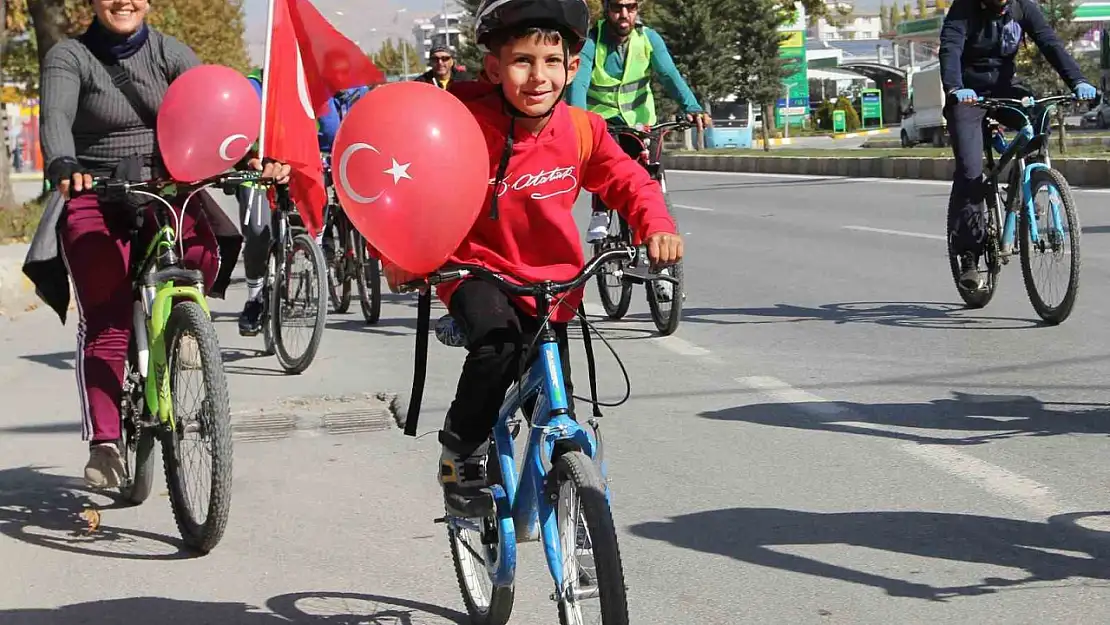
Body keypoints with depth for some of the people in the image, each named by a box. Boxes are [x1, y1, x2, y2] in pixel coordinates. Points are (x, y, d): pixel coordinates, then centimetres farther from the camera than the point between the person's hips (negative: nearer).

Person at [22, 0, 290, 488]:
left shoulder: (170, 54, 5)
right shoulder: (69, 57, -2)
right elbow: (56, 118, -20)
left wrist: (250, 155, -28)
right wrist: (63, 167, -42)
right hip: (94, 197, -2)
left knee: (205, 256, -27)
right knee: (106, 325, -11)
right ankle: (103, 444, -8)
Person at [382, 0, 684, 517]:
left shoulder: (581, 131, -9)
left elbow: (627, 181, 2)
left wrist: (657, 226, -17)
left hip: (551, 282, 4)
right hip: (477, 272, -3)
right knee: (498, 342, -34)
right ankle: (461, 451, -10)